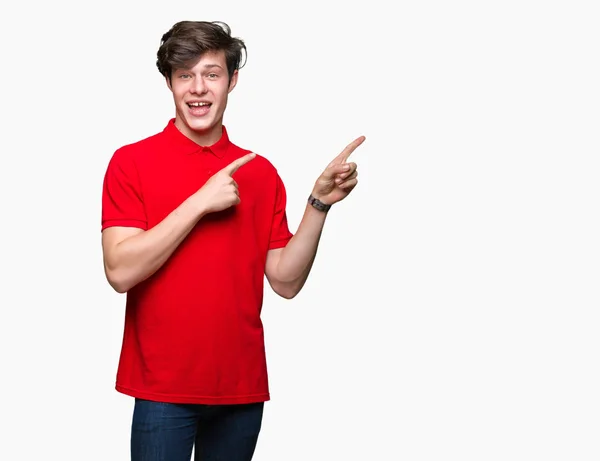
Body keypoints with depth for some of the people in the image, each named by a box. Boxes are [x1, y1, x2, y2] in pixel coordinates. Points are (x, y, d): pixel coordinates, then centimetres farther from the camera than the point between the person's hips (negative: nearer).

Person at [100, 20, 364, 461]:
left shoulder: (262, 173, 6)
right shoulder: (132, 161, -3)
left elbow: (285, 281, 3)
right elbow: (121, 271, -14)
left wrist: (320, 201, -8)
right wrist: (201, 202, -17)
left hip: (243, 389, 3)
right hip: (164, 389, -3)